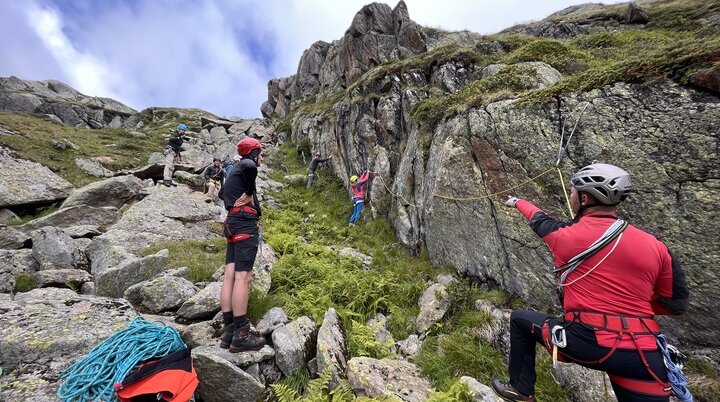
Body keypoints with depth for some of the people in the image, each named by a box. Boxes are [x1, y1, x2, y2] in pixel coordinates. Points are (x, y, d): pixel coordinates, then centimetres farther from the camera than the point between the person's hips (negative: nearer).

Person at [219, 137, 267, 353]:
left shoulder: (235, 171, 29)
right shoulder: (246, 164, 0)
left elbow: (227, 195, 30)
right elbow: (251, 166, -23)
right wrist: (249, 194, -10)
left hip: (233, 222, 10)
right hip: (245, 222, -10)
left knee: (230, 275, 3)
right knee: (242, 276, -11)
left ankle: (229, 329, 7)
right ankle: (241, 335, -9)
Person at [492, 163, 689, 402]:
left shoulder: (565, 236, -7)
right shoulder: (655, 247, 0)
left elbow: (540, 221, 16)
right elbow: (675, 304, 10)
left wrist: (517, 202, 36)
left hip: (585, 341, -3)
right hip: (643, 356, 3)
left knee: (519, 320, 19)